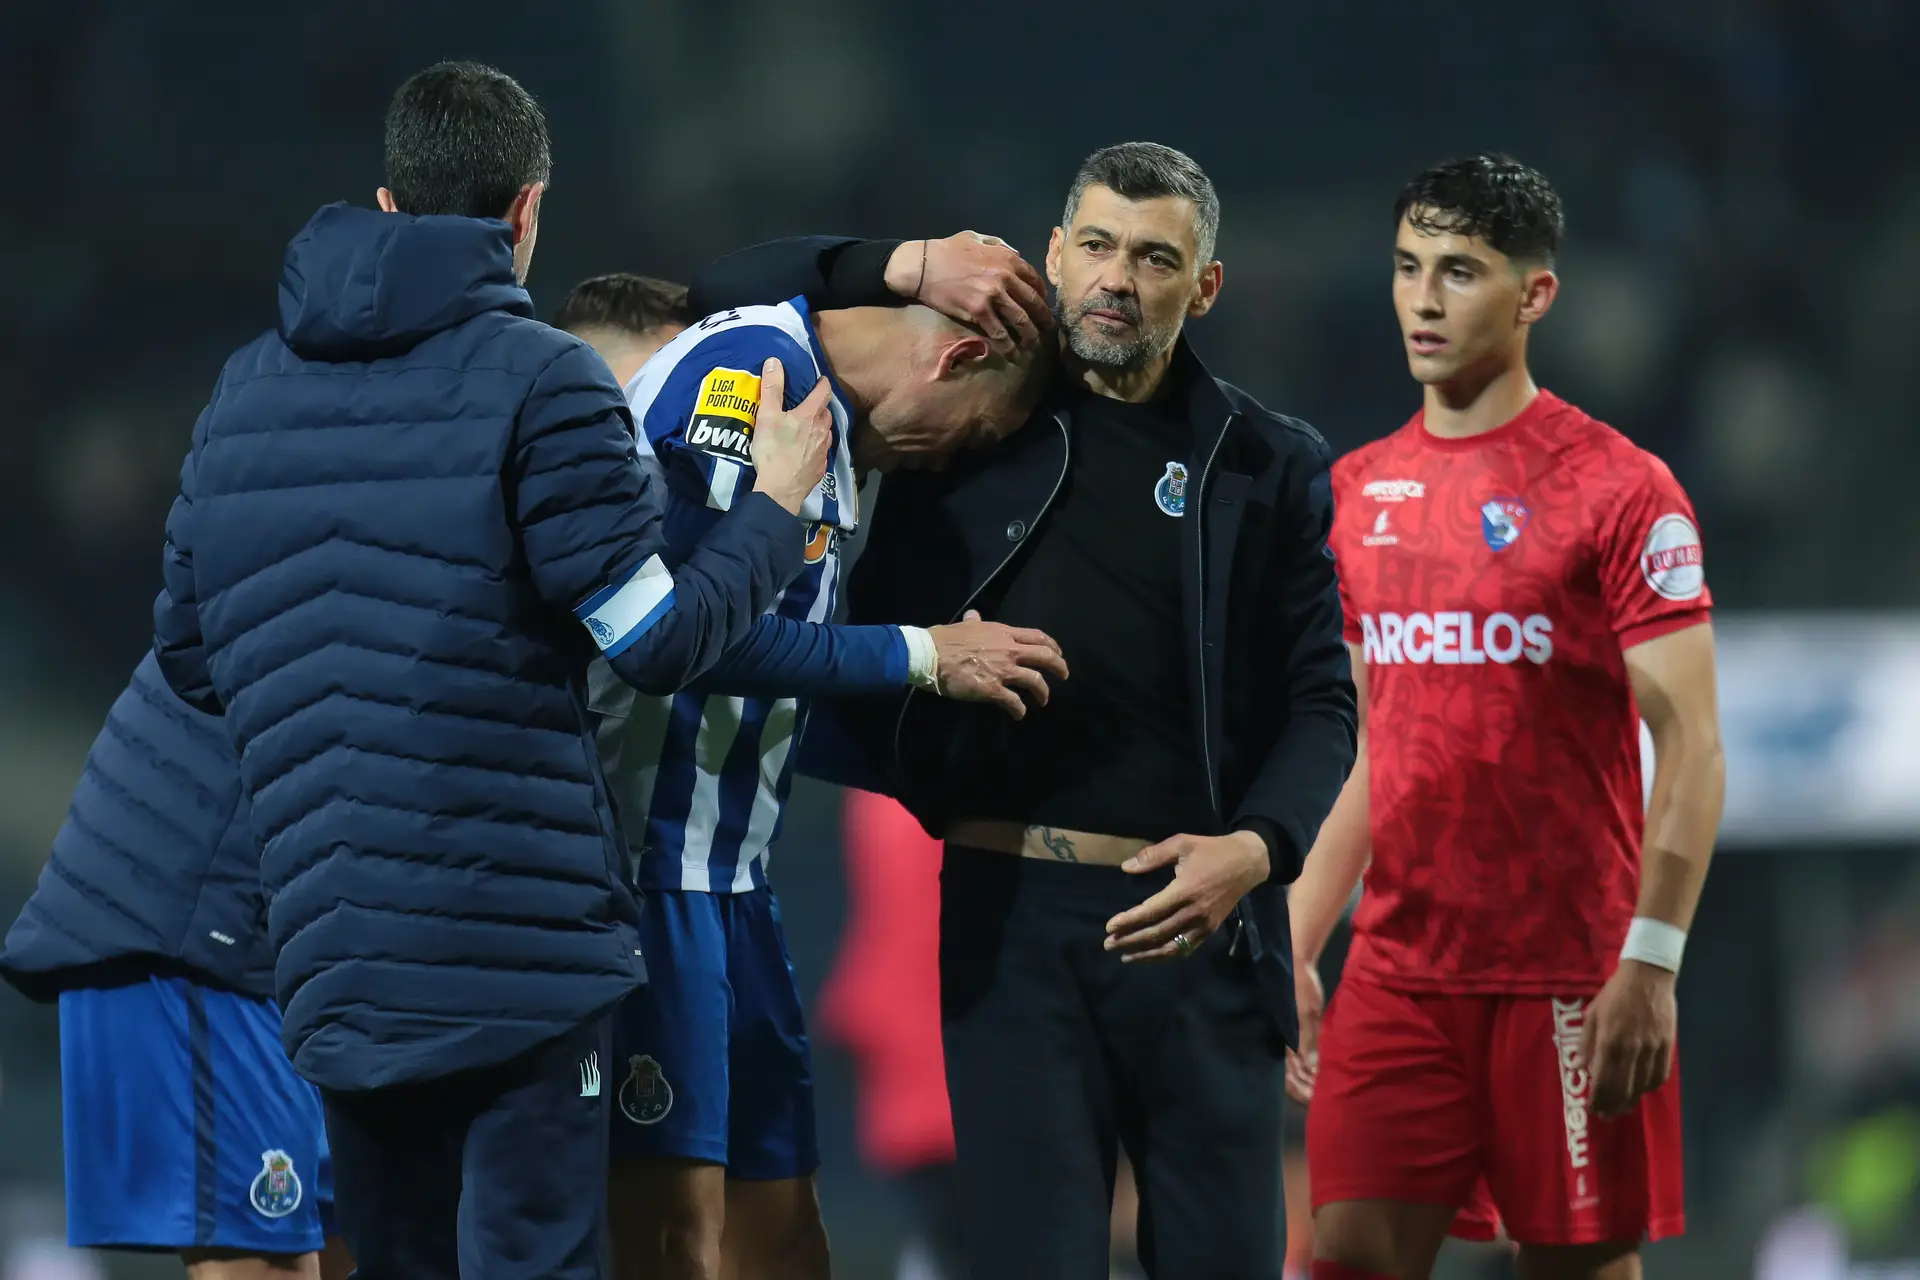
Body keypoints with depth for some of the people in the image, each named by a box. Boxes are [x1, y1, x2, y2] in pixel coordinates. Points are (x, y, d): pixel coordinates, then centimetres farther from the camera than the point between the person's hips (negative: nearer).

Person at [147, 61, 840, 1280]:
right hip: (521, 936, -6)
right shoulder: (538, 379, -7)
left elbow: (188, 655, 15)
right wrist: (778, 506, 7)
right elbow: (662, 639, -9)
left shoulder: (246, 391, 12)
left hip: (330, 946, 6)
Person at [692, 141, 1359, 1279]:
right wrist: (903, 268, -6)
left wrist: (1258, 846, -12)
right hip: (1011, 914, -1)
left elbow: (1320, 698, 7)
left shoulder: (1267, 465, 9)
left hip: (1196, 917, 1)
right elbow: (735, 289, 11)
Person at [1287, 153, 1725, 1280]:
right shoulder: (1359, 493, 12)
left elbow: (1690, 745, -10)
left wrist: (1650, 964, -18)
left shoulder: (1619, 490, -6)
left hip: (1571, 977, -5)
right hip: (1397, 968, 5)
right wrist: (1294, 950, 11)